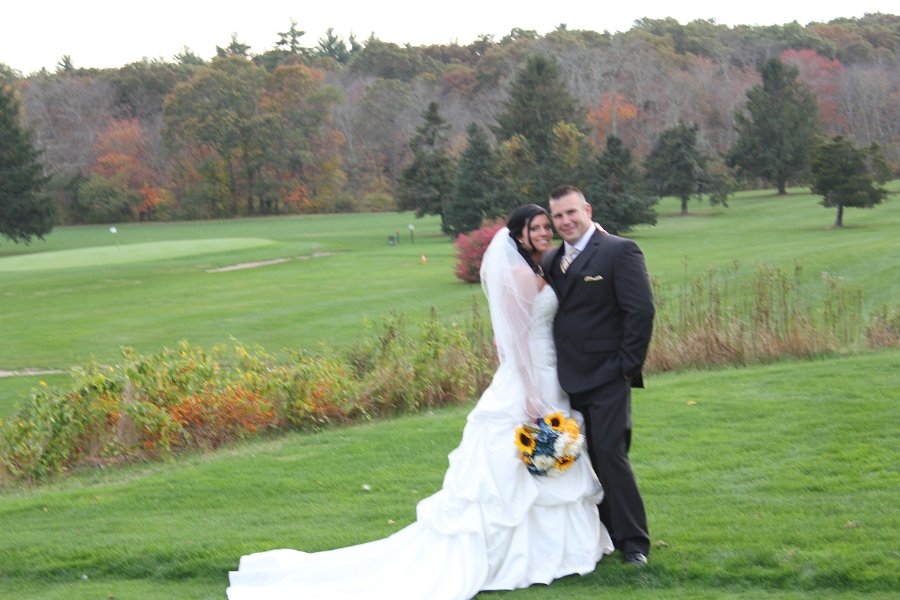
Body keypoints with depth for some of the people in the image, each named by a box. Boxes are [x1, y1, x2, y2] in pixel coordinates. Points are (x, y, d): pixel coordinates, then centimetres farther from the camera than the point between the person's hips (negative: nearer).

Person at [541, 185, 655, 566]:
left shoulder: (620, 251, -6)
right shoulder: (551, 261, 14)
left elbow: (641, 310, -11)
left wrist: (628, 366, -13)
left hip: (607, 378, -7)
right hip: (569, 379, 7)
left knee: (610, 455, -10)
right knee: (590, 459, 10)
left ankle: (633, 541, 0)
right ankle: (609, 535, 18)